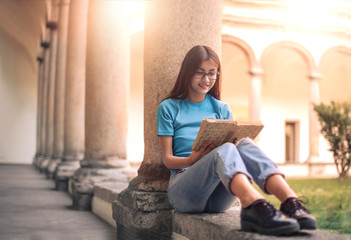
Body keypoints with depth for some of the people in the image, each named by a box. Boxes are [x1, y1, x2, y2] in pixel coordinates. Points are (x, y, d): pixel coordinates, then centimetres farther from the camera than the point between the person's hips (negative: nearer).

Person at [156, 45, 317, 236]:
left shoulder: (222, 109, 19)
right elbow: (167, 159, 3)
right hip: (183, 187, -3)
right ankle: (255, 205, -62)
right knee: (225, 150, -33)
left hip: (218, 197, 3)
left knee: (244, 145, -27)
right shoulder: (169, 108, 9)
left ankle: (291, 203, -50)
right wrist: (192, 160, -19)